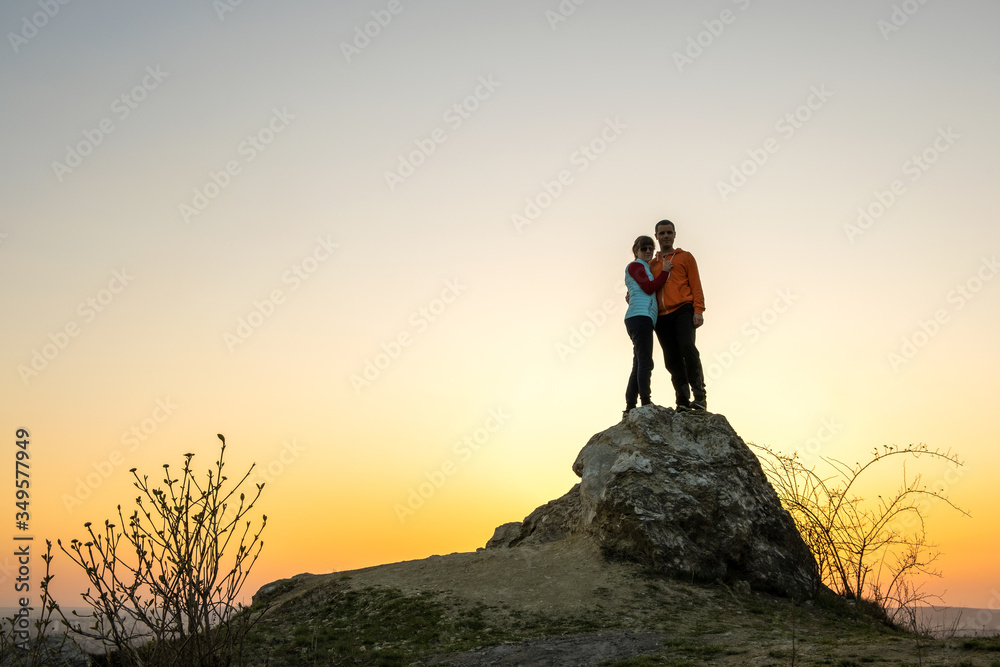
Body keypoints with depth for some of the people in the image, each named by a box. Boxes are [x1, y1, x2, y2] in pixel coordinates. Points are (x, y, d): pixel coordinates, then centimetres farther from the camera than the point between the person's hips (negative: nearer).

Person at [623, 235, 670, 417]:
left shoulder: (644, 269, 31)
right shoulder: (635, 265, 4)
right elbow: (649, 288, -7)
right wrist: (665, 271, -1)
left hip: (643, 319, 10)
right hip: (640, 316, -10)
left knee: (639, 365, 4)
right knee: (645, 362, -17)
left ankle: (630, 408, 1)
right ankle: (646, 403, -25)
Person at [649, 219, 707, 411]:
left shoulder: (685, 257, 14)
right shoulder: (652, 264, 23)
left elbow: (696, 285, 6)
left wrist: (698, 311, -7)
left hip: (682, 310, -4)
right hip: (661, 316, 4)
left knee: (687, 347, -24)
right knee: (672, 359, -2)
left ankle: (699, 395, -23)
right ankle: (683, 401, -2)